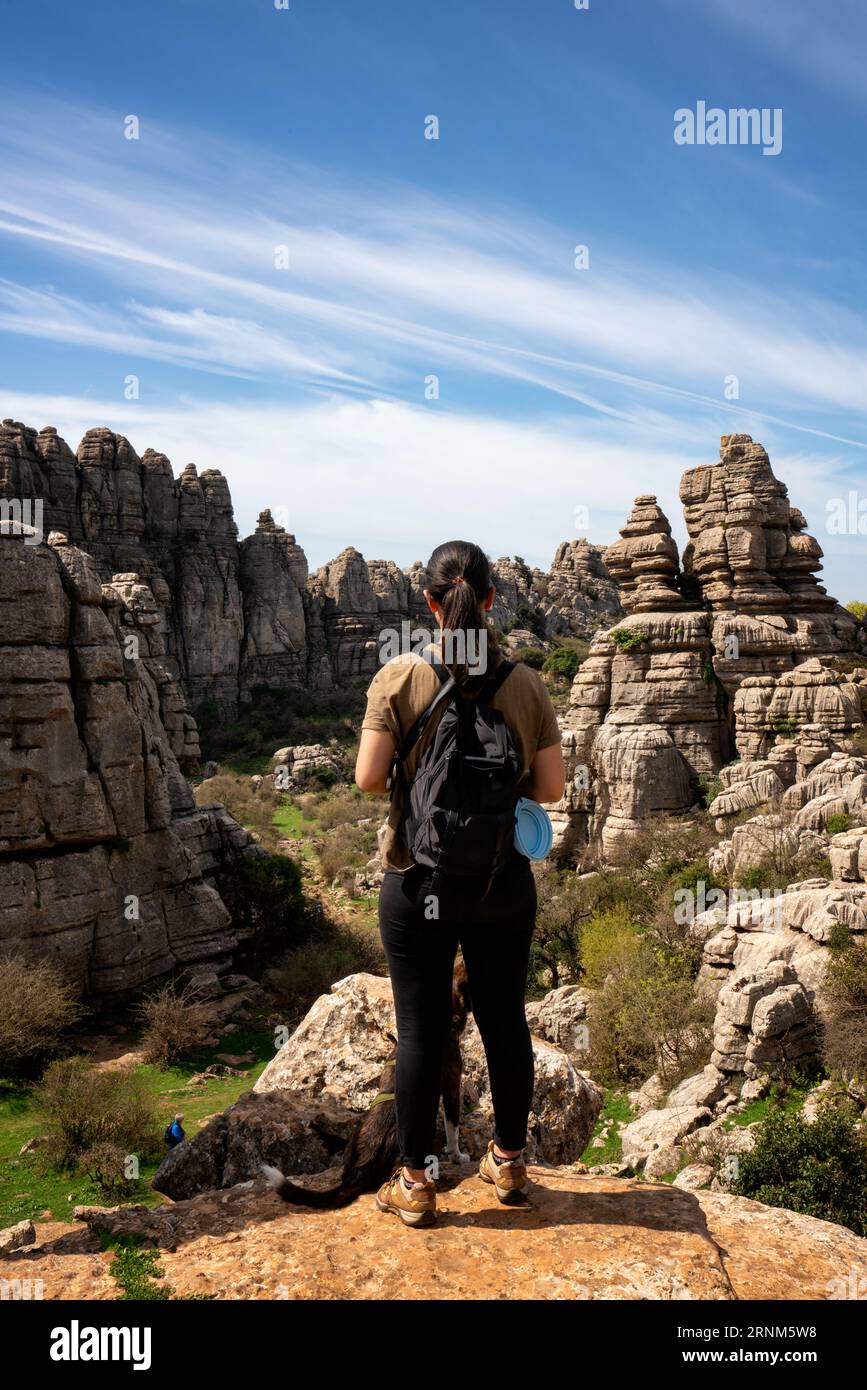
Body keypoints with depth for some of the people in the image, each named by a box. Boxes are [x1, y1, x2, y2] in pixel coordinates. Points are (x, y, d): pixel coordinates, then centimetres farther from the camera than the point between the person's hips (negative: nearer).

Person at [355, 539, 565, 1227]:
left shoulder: (398, 677, -12)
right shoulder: (527, 682, -6)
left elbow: (368, 778, -14)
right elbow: (551, 787, -3)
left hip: (419, 882, -2)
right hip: (504, 882, 2)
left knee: (421, 1029, 9)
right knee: (505, 1021, 17)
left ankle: (415, 1183, 23)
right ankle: (509, 1162, 34)